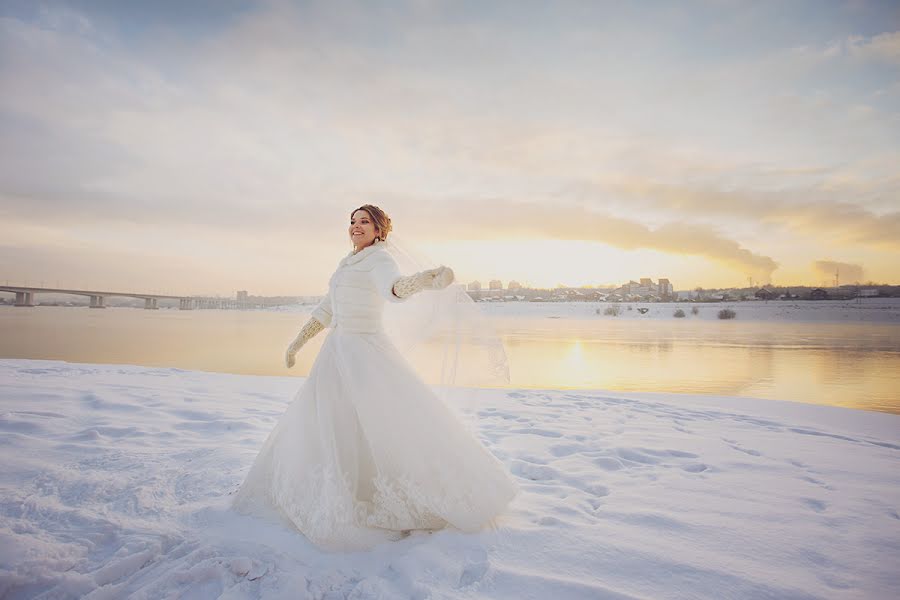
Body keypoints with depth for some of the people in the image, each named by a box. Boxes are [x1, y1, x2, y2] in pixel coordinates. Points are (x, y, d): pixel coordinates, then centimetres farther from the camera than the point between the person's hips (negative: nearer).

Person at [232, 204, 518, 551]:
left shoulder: (379, 259, -8)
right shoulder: (348, 264, 18)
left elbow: (394, 287, -31)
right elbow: (326, 310, 23)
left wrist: (427, 279, -53)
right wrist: (296, 343, 22)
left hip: (366, 354, -9)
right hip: (337, 353, 9)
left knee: (390, 428, -11)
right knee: (320, 427, 15)